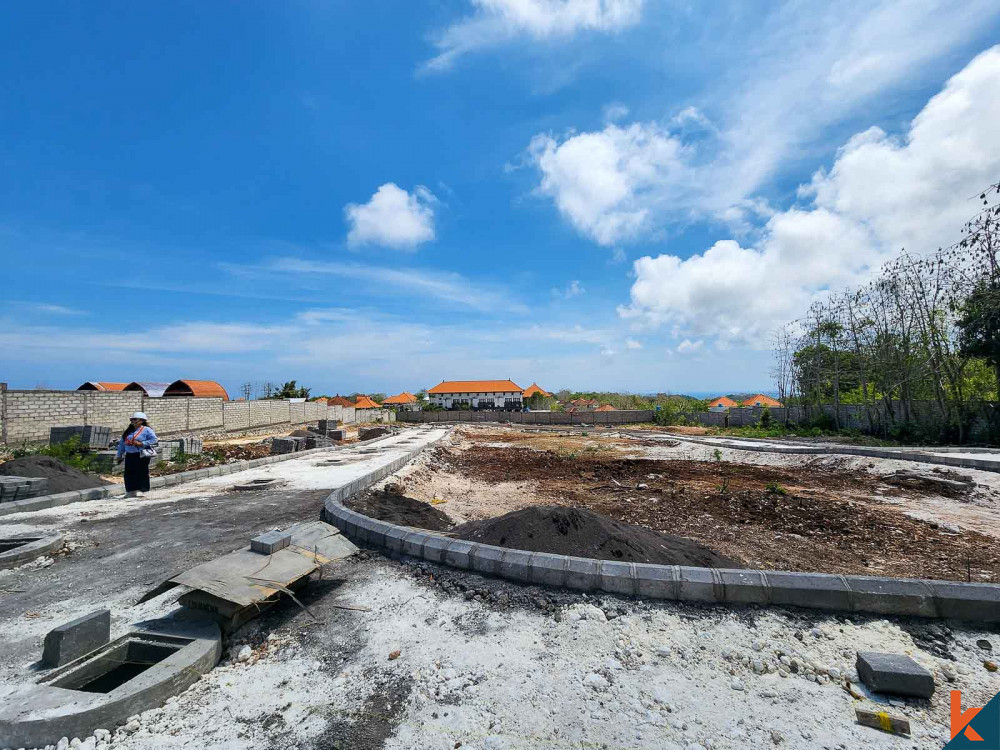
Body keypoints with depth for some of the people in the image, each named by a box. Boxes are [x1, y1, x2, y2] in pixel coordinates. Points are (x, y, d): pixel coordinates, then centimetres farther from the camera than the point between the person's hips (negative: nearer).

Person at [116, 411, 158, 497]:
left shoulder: (146, 430, -3)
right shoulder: (128, 431, 17)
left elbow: (154, 440, -12)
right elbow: (122, 443, 22)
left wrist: (141, 444, -18)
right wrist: (120, 455, 18)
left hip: (142, 456, -6)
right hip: (129, 456, 7)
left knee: (141, 473, -3)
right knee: (129, 474, 7)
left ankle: (140, 490, 3)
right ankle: (131, 490, 17)